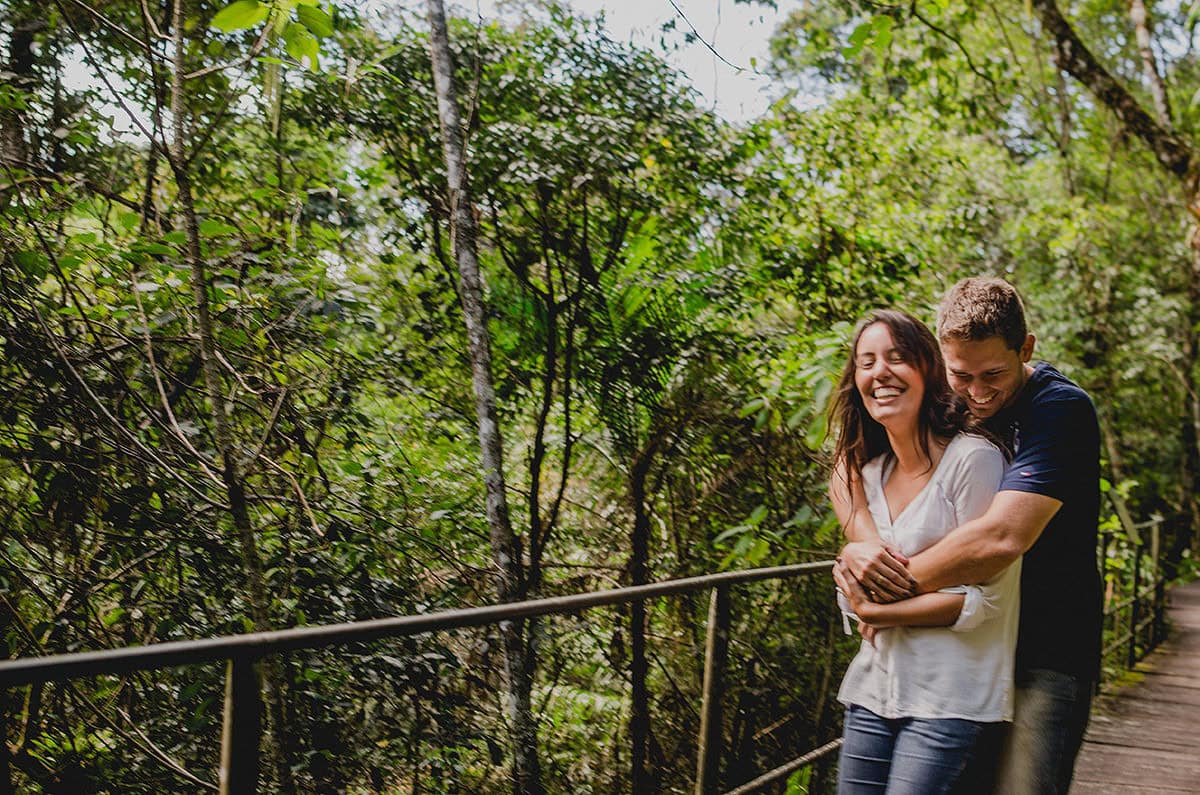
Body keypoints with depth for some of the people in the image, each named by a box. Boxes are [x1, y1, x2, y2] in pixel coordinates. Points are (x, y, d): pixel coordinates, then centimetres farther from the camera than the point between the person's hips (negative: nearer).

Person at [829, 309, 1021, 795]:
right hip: (874, 687, 6)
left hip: (950, 695, -6)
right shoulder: (868, 472, 10)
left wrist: (877, 613, -11)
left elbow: (987, 596, -13)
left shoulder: (973, 459, -12)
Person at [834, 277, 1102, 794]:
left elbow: (1001, 538, -31)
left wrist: (890, 587, -21)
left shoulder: (1061, 409, -19)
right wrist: (862, 540, -20)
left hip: (1045, 656, -6)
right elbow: (847, 472, 2)